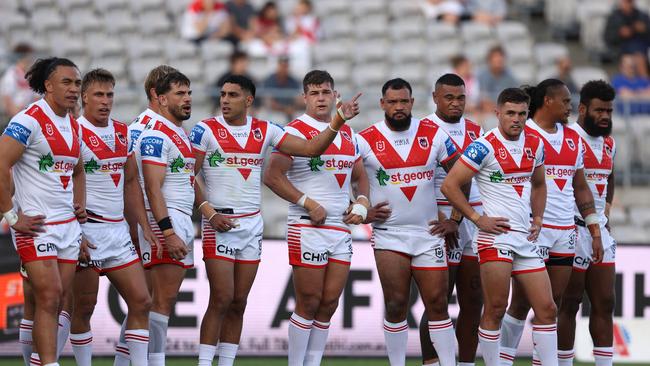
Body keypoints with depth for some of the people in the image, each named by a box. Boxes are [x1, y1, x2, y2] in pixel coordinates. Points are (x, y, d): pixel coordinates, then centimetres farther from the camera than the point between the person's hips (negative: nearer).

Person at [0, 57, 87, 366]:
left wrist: (80, 204, 16)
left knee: (56, 303, 5)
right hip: (36, 225, -8)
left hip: (68, 225, 8)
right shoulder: (30, 120, -12)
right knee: (49, 297, -14)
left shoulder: (72, 125, 14)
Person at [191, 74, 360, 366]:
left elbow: (311, 148, 6)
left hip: (252, 224, 4)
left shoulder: (265, 131, 7)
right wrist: (210, 213, -14)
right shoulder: (205, 130, -4)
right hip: (219, 223, -4)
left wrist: (338, 121, -5)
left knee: (238, 303, 6)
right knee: (221, 300, -10)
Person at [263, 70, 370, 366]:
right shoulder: (296, 130, -6)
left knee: (329, 304, 5)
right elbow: (272, 176, -13)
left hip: (341, 228, 6)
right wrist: (308, 203, -16)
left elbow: (359, 177, 25)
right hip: (308, 228, -6)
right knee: (308, 304, -5)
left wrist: (362, 202, 5)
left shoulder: (348, 134, 15)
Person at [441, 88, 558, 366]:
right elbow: (449, 185, -10)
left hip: (526, 238, 6)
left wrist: (538, 219, 15)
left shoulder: (535, 145, 11)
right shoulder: (485, 146, -10)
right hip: (495, 236, -6)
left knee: (546, 309, 3)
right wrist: (476, 218, -11)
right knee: (495, 309, -6)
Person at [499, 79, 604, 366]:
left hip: (565, 232, 6)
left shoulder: (573, 138, 15)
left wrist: (595, 231, 14)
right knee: (521, 302, -2)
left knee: (553, 303, 7)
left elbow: (581, 188, 19)